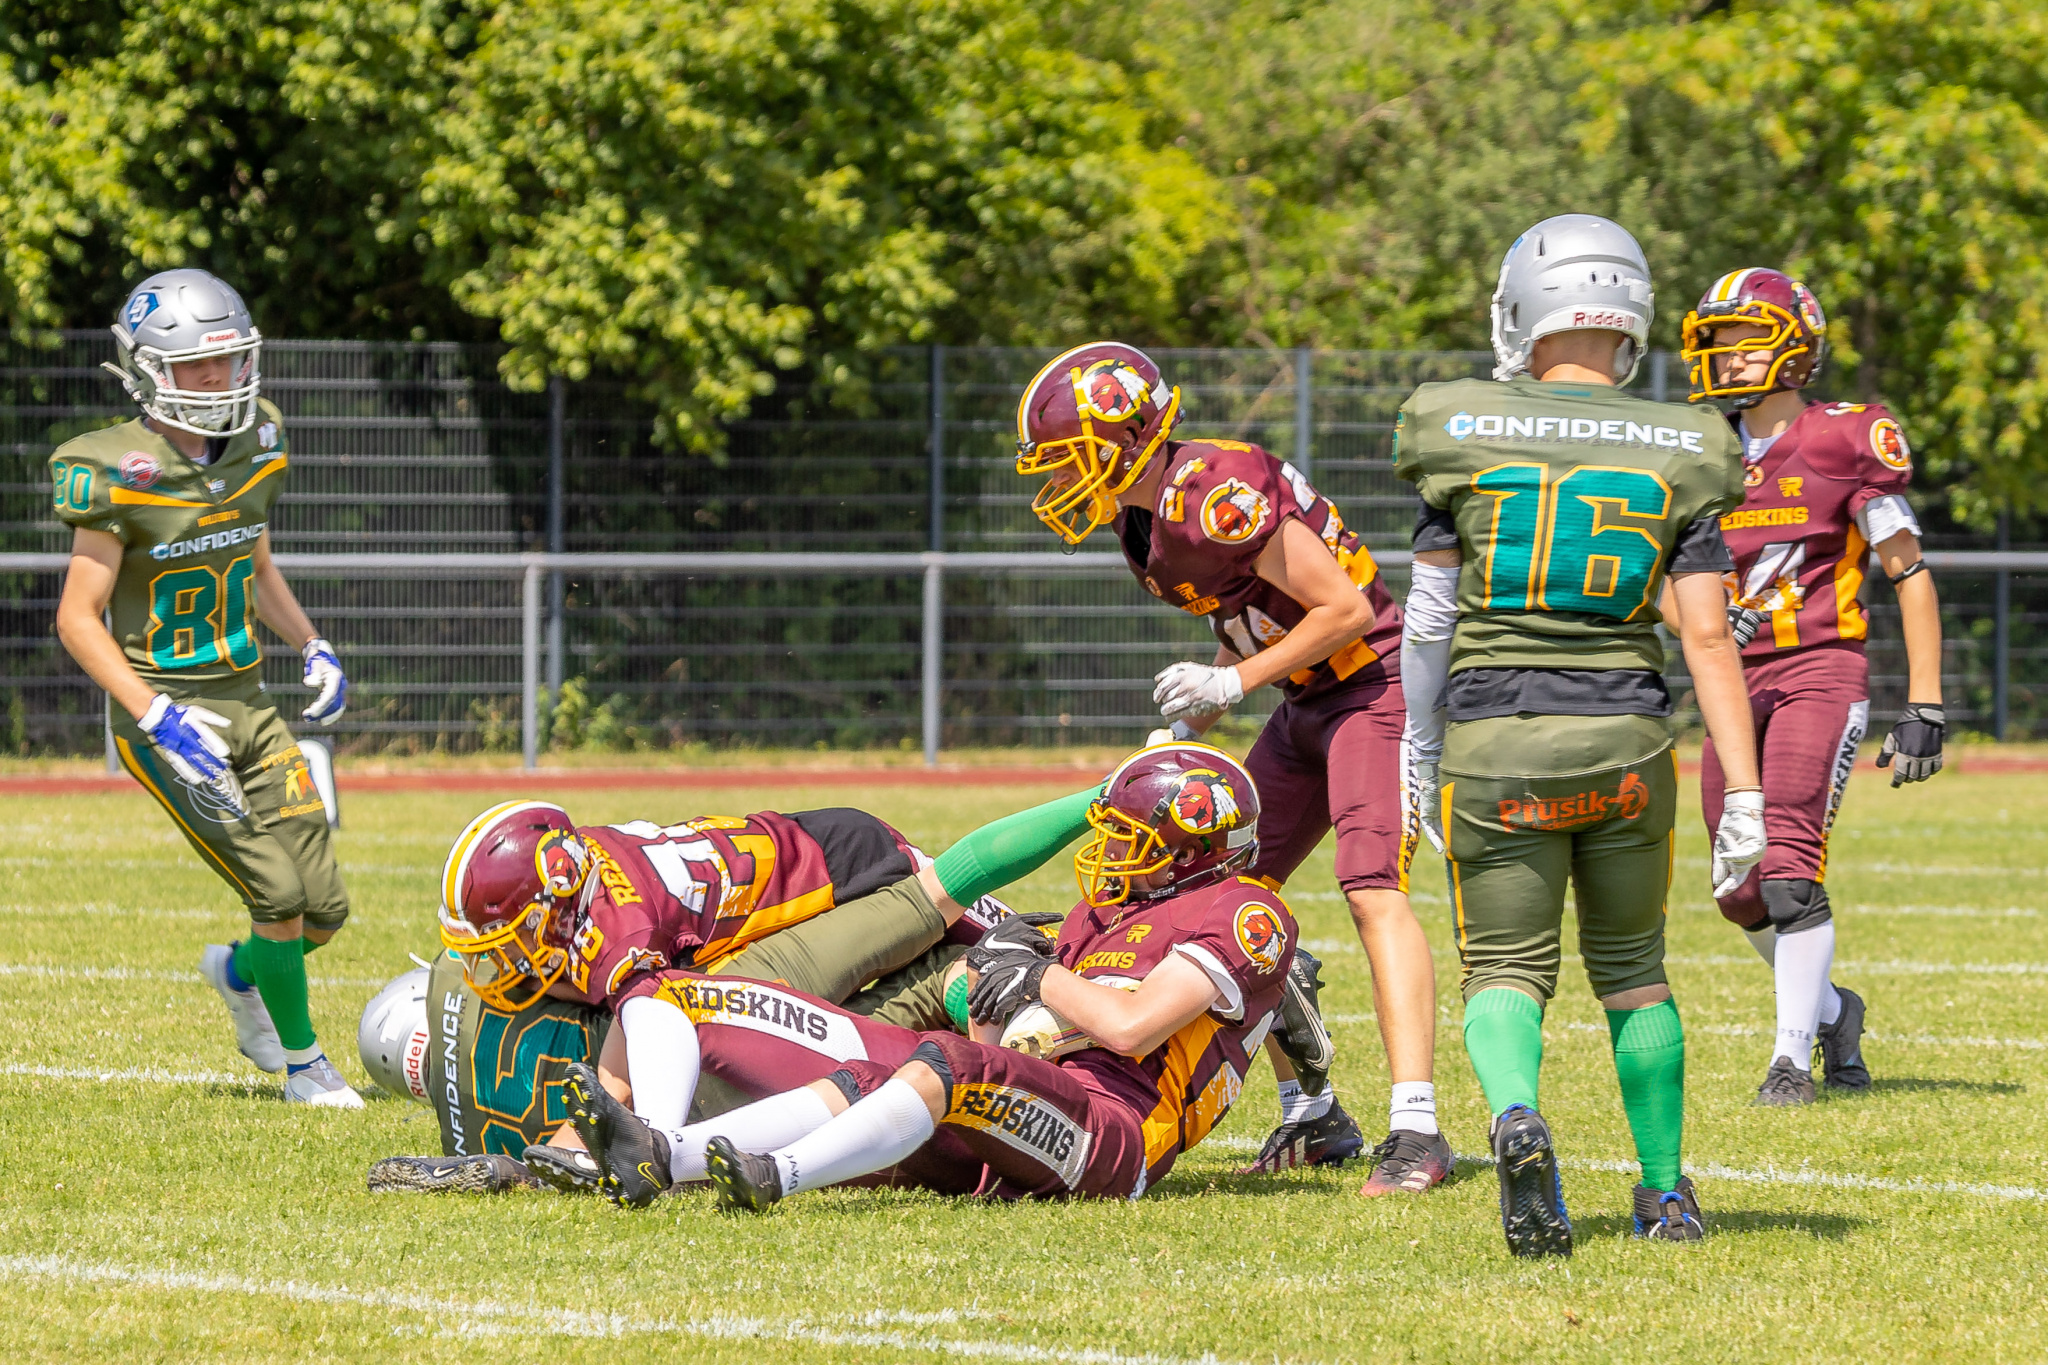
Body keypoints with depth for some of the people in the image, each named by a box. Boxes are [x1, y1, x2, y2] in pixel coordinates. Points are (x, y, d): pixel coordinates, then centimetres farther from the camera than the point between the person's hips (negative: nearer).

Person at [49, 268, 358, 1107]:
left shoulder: (253, 451, 5)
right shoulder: (121, 476, -15)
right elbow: (78, 619, -13)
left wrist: (311, 647, 8)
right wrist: (158, 716, -22)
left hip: (246, 705, 6)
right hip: (164, 709, -6)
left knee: (325, 908, 2)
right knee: (280, 893, -14)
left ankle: (239, 972, 35)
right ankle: (302, 1060, 7)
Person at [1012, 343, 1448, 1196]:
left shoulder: (1219, 497, -25)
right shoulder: (1145, 517, 5)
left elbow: (1345, 608, -22)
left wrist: (1233, 682, -20)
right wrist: (1188, 728, 7)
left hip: (1374, 685, -10)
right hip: (1308, 703, 10)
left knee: (1372, 892, -21)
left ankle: (1415, 1130, -26)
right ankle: (1313, 1115, 18)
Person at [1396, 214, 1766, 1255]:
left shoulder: (1465, 433, -3)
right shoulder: (1678, 454, 0)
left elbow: (1430, 617, 2)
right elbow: (1707, 635, -4)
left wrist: (1423, 749, 16)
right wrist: (1743, 792, -2)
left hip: (1492, 740, -2)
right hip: (1625, 739, 2)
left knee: (1506, 968, 6)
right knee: (1631, 965, 20)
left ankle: (1515, 1114, -24)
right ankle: (1665, 1192, 21)